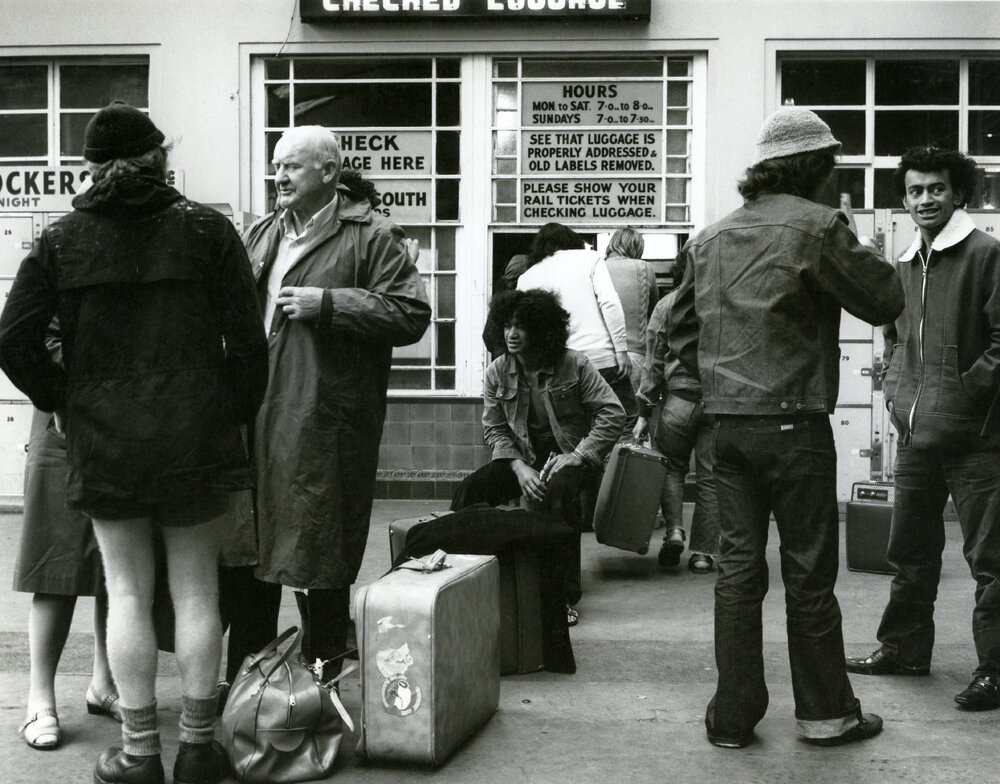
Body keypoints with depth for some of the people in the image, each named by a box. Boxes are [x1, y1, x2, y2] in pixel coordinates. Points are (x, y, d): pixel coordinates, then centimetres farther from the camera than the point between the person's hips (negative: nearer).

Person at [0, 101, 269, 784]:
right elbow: (247, 338, -4)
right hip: (194, 433, 0)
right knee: (195, 589, 8)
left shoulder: (62, 239, 2)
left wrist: (61, 401, 9)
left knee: (127, 590, 8)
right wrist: (234, 413, 8)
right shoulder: (207, 230, -1)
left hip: (103, 438, 1)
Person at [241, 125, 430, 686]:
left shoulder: (372, 236, -3)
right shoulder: (263, 234, 18)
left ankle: (323, 674, 14)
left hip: (324, 423, -7)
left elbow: (412, 314, -12)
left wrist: (327, 303, -15)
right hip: (254, 416, 7)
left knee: (320, 554, -1)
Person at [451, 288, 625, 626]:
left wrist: (578, 455, -21)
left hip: (568, 455, -4)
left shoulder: (574, 365, -9)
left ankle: (565, 596, -27)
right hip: (522, 457, 4)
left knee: (557, 491, -37)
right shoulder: (498, 371, 1)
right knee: (469, 489, -22)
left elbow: (613, 413, -11)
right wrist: (519, 468, -15)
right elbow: (494, 429, 2)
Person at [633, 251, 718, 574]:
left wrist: (644, 412, 7)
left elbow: (653, 362, 3)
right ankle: (703, 553, 8)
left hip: (679, 398, -1)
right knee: (710, 478, 7)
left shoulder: (667, 305, 2)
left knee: (671, 466, 16)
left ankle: (674, 529, -3)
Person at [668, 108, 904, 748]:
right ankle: (825, 712, 18)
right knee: (810, 575, 6)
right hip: (794, 425, -6)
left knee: (738, 568, 9)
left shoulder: (711, 238, 11)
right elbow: (885, 302, -5)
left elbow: (681, 328, 17)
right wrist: (862, 252, 10)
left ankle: (734, 716, 14)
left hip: (728, 425, 6)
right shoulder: (817, 227, -10)